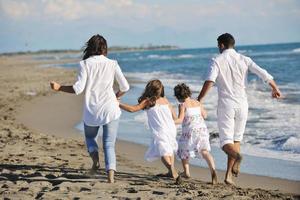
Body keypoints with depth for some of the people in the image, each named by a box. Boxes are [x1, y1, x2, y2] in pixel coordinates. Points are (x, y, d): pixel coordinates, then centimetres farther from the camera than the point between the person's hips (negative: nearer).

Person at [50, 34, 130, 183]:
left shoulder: (85, 64, -3)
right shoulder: (112, 64, 2)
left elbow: (78, 88, -11)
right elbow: (125, 87, 3)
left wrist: (59, 87, 2)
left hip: (92, 111, 0)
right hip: (110, 109, 0)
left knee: (90, 137, 26)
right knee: (109, 145, 4)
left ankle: (95, 158, -2)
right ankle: (111, 174, -15)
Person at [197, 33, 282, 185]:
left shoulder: (217, 61, -3)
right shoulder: (244, 60, 5)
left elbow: (210, 81, -18)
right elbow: (264, 74, 1)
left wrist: (198, 101, -18)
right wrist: (275, 88, 17)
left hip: (225, 105, -3)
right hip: (242, 104, 3)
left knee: (226, 142, 0)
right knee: (236, 139, 17)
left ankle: (236, 155, -35)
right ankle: (229, 175, 14)